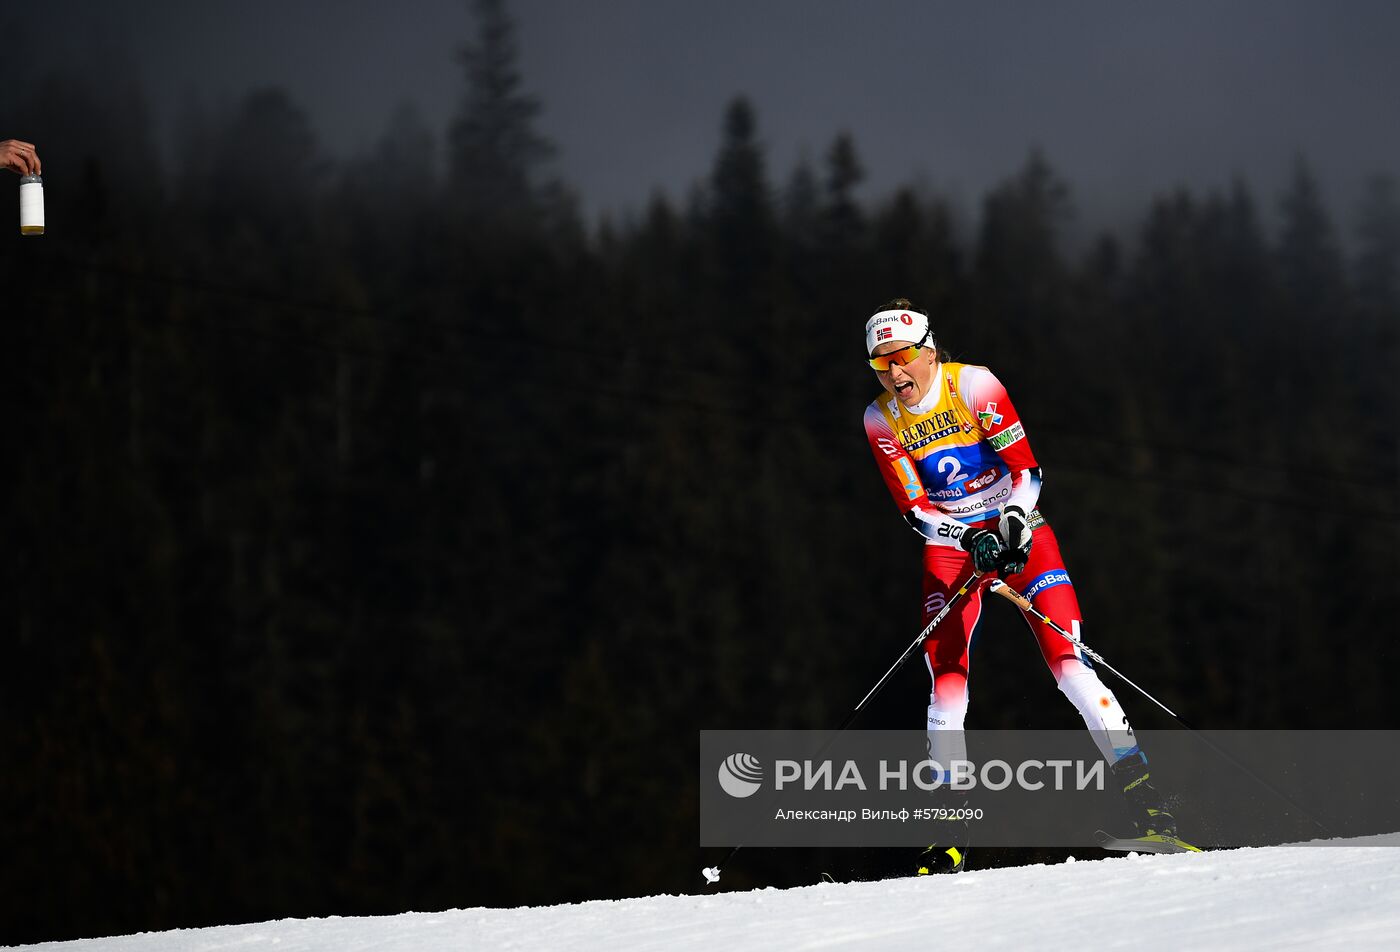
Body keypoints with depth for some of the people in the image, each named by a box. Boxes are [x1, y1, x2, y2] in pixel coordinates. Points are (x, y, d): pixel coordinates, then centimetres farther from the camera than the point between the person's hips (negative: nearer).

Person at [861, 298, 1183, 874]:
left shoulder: (974, 385, -14)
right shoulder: (881, 420, -5)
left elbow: (1026, 470, -12)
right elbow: (915, 509, -6)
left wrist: (1011, 528, -28)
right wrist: (973, 541, -22)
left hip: (1016, 531, -2)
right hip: (950, 546, 2)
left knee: (1068, 663, -16)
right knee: (947, 685, -11)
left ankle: (1141, 795, -14)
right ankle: (950, 835, -4)